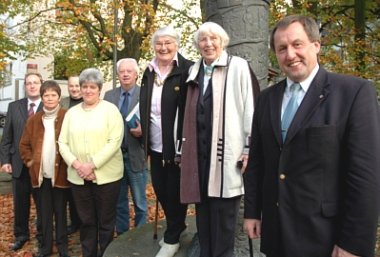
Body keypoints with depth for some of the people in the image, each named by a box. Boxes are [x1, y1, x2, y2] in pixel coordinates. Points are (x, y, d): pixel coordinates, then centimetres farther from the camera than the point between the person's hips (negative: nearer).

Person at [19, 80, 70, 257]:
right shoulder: (34, 119, 6)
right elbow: (24, 144, 14)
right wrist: (29, 160, 4)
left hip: (60, 173, -3)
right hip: (41, 174, 3)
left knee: (60, 211, 8)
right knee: (45, 211, 12)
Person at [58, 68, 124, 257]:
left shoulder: (110, 110, -3)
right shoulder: (71, 112, 10)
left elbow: (114, 142, -12)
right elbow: (62, 143, 7)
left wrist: (92, 165, -17)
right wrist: (76, 164, -10)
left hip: (106, 175, -3)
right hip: (78, 177, 4)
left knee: (106, 221, 8)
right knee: (86, 221, 15)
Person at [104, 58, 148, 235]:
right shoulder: (109, 95, 7)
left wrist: (142, 131, -25)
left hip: (135, 155, -4)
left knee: (139, 203, 9)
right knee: (118, 202, 17)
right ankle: (121, 236, 33)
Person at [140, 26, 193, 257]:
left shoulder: (186, 69, -10)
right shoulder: (149, 72, 10)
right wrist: (141, 129, 11)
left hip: (177, 144, -6)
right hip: (155, 145, 7)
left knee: (175, 191, 5)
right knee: (160, 189, 15)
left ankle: (172, 238, 24)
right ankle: (176, 227, 39)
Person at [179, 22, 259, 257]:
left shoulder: (238, 67, -4)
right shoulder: (195, 71, 14)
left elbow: (251, 109, -7)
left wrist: (249, 148, -10)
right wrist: (185, 147, 15)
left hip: (227, 153, -5)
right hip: (199, 152, 6)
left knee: (223, 215, 3)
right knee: (203, 212, 14)